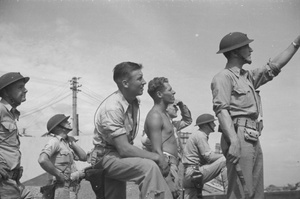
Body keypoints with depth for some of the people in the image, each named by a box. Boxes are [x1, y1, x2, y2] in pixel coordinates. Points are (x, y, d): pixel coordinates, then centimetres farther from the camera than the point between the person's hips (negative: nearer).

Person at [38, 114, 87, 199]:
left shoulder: (66, 143, 16)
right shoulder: (55, 141, -11)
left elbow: (83, 157, 12)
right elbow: (42, 160, -27)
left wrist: (72, 142, 8)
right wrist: (59, 175, -19)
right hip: (63, 190, -9)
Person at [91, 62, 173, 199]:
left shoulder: (134, 102, 3)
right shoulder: (112, 107, -24)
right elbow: (124, 149, -28)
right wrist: (157, 158, -24)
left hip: (120, 155, 9)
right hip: (107, 156, -9)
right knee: (149, 167, -31)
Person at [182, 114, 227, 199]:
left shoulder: (197, 134, 23)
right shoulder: (200, 135, -8)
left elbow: (205, 157, 20)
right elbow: (209, 156, -16)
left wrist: (221, 156, 8)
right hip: (195, 172, -10)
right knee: (224, 161, -13)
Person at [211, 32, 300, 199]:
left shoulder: (248, 77, 23)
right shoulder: (224, 77, -4)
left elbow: (275, 66, 27)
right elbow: (222, 110, -16)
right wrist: (234, 141, -28)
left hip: (254, 140, 9)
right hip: (239, 137, -9)